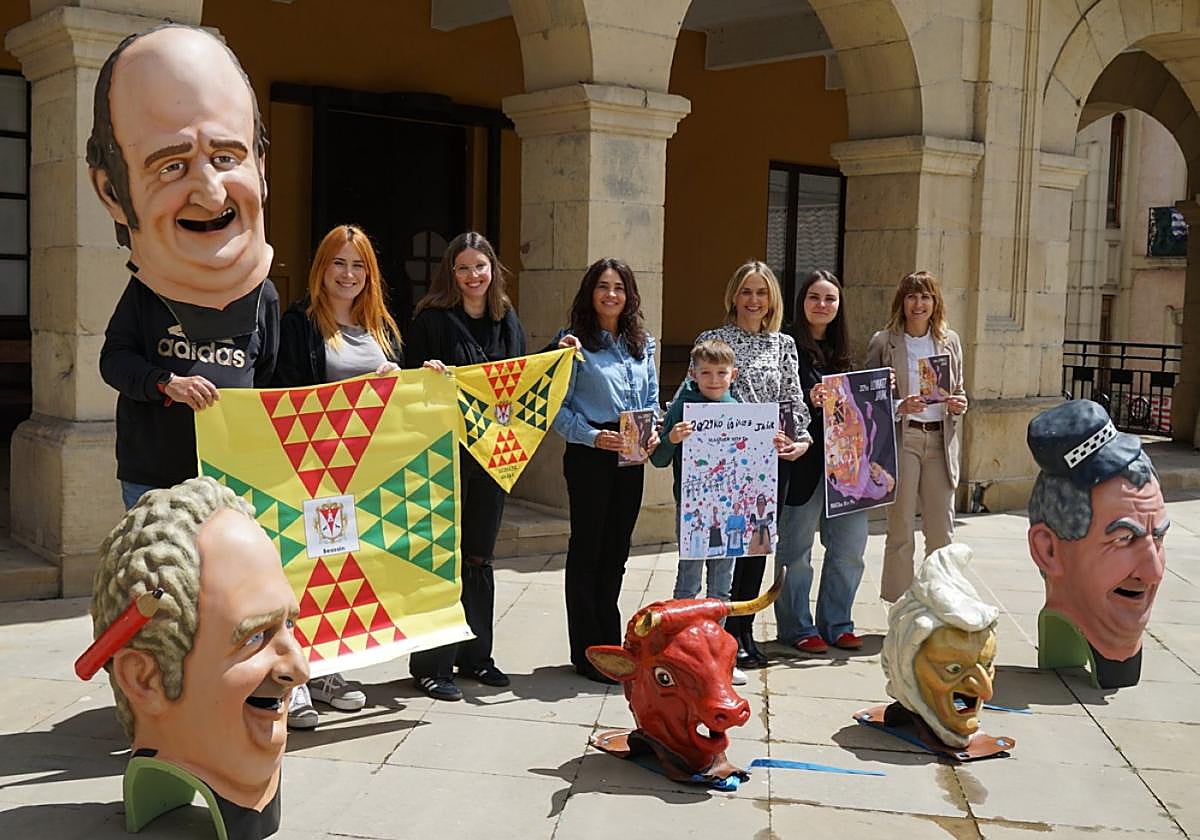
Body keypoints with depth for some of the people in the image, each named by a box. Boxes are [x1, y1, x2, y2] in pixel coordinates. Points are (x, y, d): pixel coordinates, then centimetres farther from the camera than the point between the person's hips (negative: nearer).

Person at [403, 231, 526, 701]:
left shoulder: (507, 320, 11)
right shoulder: (432, 319, -5)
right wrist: (427, 372, -26)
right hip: (444, 451, -5)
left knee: (479, 556, 14)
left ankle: (476, 656, 24)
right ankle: (432, 665, 8)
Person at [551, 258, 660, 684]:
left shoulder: (642, 343, 12)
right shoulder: (575, 342, -5)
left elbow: (652, 398, 18)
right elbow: (558, 406, -8)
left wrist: (653, 432, -1)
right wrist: (592, 436, -20)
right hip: (589, 455, -5)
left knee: (617, 551, 12)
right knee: (587, 549, 1)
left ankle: (609, 643, 24)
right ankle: (587, 652, 9)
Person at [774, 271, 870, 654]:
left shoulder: (840, 350, 15)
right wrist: (809, 400, -28)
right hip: (804, 459, -7)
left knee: (850, 543, 9)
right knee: (796, 546, 3)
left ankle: (836, 624, 23)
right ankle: (797, 627, 17)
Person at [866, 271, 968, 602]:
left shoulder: (950, 341, 11)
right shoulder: (884, 342, 0)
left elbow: (959, 391, 20)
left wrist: (959, 405, -3)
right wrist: (900, 408, -18)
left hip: (940, 440, 4)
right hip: (901, 438, -3)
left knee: (942, 531, 5)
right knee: (901, 529, 0)